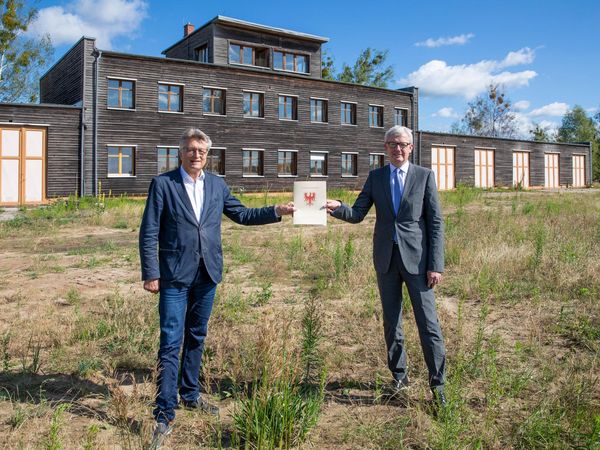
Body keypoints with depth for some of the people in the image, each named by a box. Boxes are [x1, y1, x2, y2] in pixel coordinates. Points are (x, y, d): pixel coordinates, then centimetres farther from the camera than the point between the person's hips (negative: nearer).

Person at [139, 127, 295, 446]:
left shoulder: (217, 184, 8)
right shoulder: (163, 184, -5)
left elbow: (241, 214, 14)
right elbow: (149, 233, -6)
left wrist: (276, 211, 4)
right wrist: (150, 274, -11)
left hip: (207, 274, 5)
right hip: (174, 275, -5)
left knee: (196, 337, 17)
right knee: (170, 343, -4)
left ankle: (189, 394, 34)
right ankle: (164, 414, 4)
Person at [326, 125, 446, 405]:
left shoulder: (424, 176, 0)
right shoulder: (375, 177, 8)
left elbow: (435, 222, -3)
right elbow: (357, 214, 4)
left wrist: (436, 265, -9)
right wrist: (337, 208, -19)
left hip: (416, 257, -3)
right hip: (386, 258, 3)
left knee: (427, 322, -1)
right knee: (391, 322, 12)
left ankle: (437, 383, 10)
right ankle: (399, 376, 27)